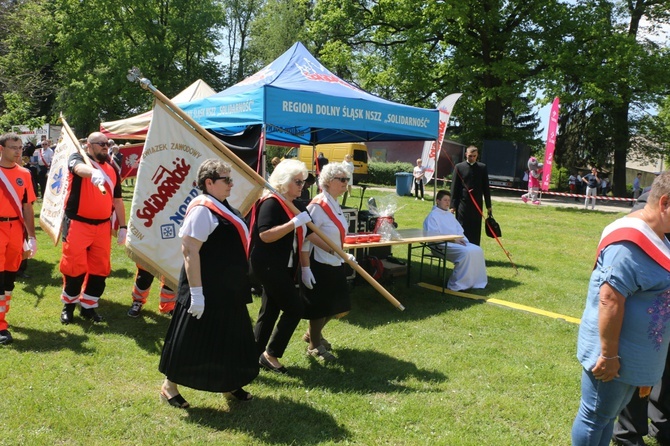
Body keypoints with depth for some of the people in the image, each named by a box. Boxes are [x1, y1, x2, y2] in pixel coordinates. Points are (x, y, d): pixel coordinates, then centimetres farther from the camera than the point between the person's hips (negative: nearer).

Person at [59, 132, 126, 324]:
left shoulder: (112, 169, 12)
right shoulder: (78, 158, -2)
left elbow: (117, 200, 15)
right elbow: (79, 168, -29)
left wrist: (122, 226, 10)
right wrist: (93, 172, -52)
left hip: (103, 226, 5)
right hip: (77, 224, -5)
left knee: (100, 269, 7)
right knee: (75, 267, -1)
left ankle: (88, 306, 22)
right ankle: (69, 305, 20)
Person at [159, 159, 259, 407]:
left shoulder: (222, 207, 11)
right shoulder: (202, 209, -20)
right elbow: (189, 250, -25)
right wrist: (196, 292, -26)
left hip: (227, 289, 10)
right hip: (208, 290, -10)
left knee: (229, 338, 18)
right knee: (192, 339, 3)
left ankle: (229, 385, 33)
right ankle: (169, 386, 22)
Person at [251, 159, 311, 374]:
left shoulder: (293, 204, 14)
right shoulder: (271, 202, -15)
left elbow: (298, 234, 26)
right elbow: (265, 235, -25)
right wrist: (295, 222, -28)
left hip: (282, 267, 10)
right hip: (269, 266, -10)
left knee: (270, 311, 13)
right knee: (295, 308, -8)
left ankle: (254, 356, 23)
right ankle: (271, 354, 3)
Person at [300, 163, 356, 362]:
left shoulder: (334, 205, 8)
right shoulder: (317, 206, -20)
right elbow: (305, 238, -23)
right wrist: (305, 268, -25)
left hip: (335, 264, 9)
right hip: (319, 265, -9)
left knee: (336, 306, 18)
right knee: (319, 306, 5)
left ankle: (312, 334, 40)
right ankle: (314, 346, 25)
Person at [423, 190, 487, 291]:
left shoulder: (450, 215, 25)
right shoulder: (433, 215, -2)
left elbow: (459, 231, 23)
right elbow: (433, 235, -14)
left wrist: (462, 239, -2)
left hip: (457, 242, 8)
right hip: (442, 245, -8)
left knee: (477, 250, -14)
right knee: (465, 252, -31)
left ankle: (476, 282, -8)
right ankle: (457, 285, -23)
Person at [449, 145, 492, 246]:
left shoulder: (482, 167, 6)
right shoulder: (459, 167, 1)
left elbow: (486, 187, 8)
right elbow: (454, 187, 0)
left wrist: (488, 205, 8)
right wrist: (453, 205, -3)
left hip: (477, 205, 2)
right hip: (463, 204, -2)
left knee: (476, 232, 6)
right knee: (461, 230, 1)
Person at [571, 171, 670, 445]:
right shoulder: (629, 244, -25)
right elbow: (609, 301, -29)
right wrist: (609, 355, -25)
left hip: (637, 354, 10)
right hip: (616, 354, -10)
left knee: (610, 413, 23)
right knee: (595, 417, 9)